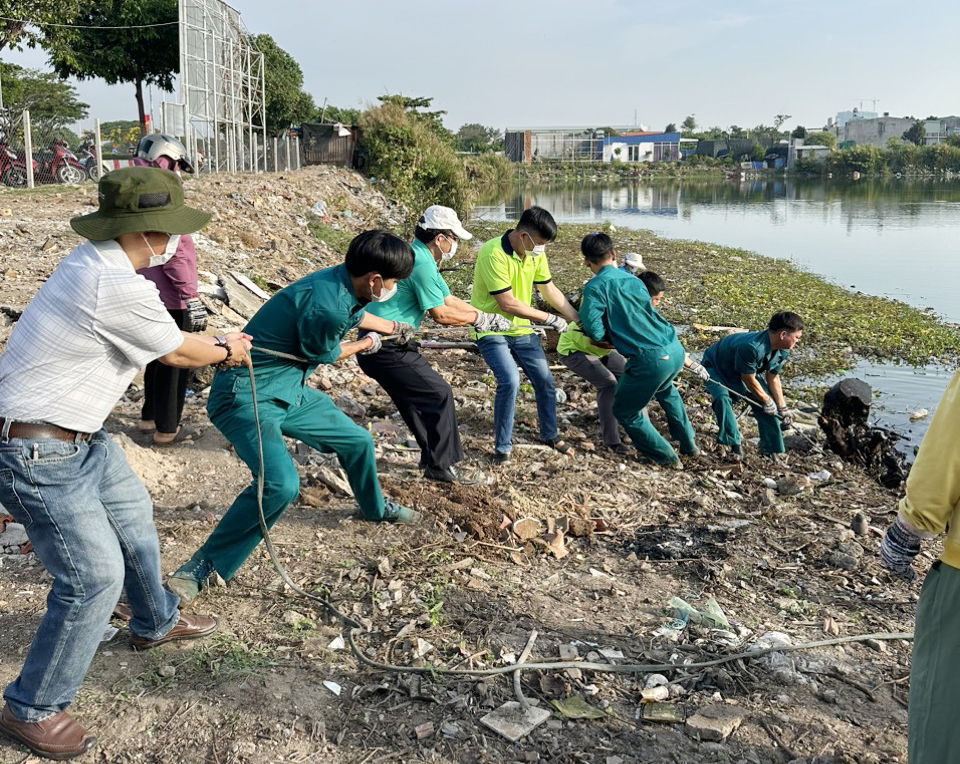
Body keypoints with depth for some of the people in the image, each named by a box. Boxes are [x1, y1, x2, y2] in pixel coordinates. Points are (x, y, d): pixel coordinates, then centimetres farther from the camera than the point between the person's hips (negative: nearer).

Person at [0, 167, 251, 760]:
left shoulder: (95, 262, 2)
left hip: (79, 436, 10)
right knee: (96, 576, -3)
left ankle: (155, 622, 49)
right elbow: (177, 352, -10)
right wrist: (226, 351, 9)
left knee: (133, 515, 25)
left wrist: (219, 345, 27)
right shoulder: (121, 290, -28)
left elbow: (166, 337, 19)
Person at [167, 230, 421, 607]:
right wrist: (366, 344, 10)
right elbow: (322, 353, -9)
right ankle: (201, 567, -12)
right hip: (247, 396, -10)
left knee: (358, 441, 19)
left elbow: (354, 314, 24)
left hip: (289, 390, 10)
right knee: (281, 483, -28)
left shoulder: (345, 281, -2)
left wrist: (392, 328, 42)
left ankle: (376, 508, 49)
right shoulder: (325, 304, -30)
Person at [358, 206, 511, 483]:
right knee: (438, 395, -3)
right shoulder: (422, 263, -17)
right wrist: (479, 319, -1)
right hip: (387, 348, -10)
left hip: (377, 345, 10)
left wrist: (489, 318, 16)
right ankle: (441, 466, 6)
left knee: (420, 398, 17)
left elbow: (449, 299, 19)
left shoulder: (418, 256, 15)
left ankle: (434, 461, 28)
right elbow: (440, 314, -15)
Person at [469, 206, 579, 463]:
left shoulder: (535, 252, -4)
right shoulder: (494, 253, -27)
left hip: (522, 329, 7)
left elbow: (550, 290, 6)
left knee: (545, 380, 8)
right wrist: (550, 319, -19)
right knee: (509, 381, -24)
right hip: (491, 330, -7)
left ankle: (550, 435, 32)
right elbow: (508, 304, -26)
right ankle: (502, 447, -7)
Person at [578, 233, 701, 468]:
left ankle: (665, 457, 24)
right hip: (676, 349, 8)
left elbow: (595, 332, -14)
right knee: (665, 389, 39)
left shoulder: (596, 286, -6)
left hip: (651, 359, -7)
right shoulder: (632, 279, 15)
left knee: (625, 411, 17)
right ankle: (689, 444, 46)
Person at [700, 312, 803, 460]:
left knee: (766, 402, -4)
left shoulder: (783, 351, -16)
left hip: (744, 369, 8)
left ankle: (770, 448, 9)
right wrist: (767, 401, -15)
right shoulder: (751, 347, -43)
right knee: (722, 398, -33)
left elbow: (773, 377, -2)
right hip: (715, 365, -7)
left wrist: (782, 408, 0)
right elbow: (749, 380, -29)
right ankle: (735, 445, -22)